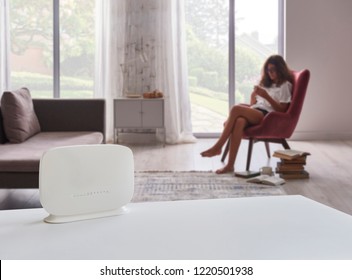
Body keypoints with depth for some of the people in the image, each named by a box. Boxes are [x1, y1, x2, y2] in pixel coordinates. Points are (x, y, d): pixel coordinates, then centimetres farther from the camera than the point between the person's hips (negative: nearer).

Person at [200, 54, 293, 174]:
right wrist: (253, 96, 5)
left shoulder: (285, 85, 10)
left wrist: (266, 96, -11)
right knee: (239, 121, -33)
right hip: (254, 114, 6)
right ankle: (230, 165, -42)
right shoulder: (266, 84, 32)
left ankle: (217, 147, -28)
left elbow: (281, 110, -2)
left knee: (236, 109, -31)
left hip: (267, 116, -6)